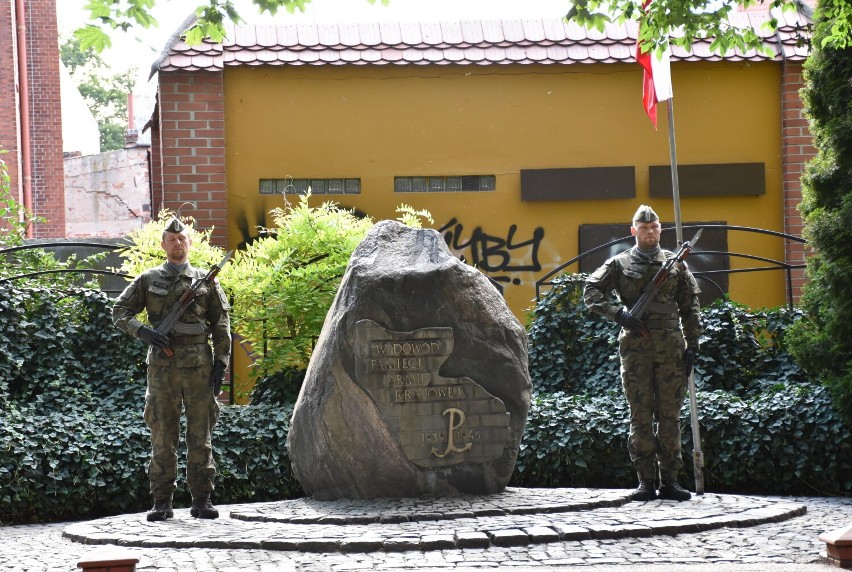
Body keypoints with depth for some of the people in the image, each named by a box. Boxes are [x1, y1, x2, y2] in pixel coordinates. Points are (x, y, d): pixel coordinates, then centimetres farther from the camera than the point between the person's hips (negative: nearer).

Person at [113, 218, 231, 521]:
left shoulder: (206, 280, 9)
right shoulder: (148, 280, 9)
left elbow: (221, 325, 9)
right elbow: (119, 311, 6)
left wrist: (221, 362, 0)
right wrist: (143, 331, -12)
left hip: (199, 367, 0)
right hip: (162, 367, 0)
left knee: (201, 435, 0)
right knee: (162, 436, 1)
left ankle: (202, 500, 4)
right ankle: (162, 502, 4)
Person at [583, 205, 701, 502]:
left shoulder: (676, 263, 12)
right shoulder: (620, 263, 8)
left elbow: (690, 306, 12)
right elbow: (591, 292, 1)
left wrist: (692, 344, 4)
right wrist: (618, 314, -13)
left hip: (671, 348, 1)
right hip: (635, 348, -1)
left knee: (670, 416, 3)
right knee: (641, 417, 0)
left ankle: (669, 481, 7)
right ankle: (646, 482, 3)